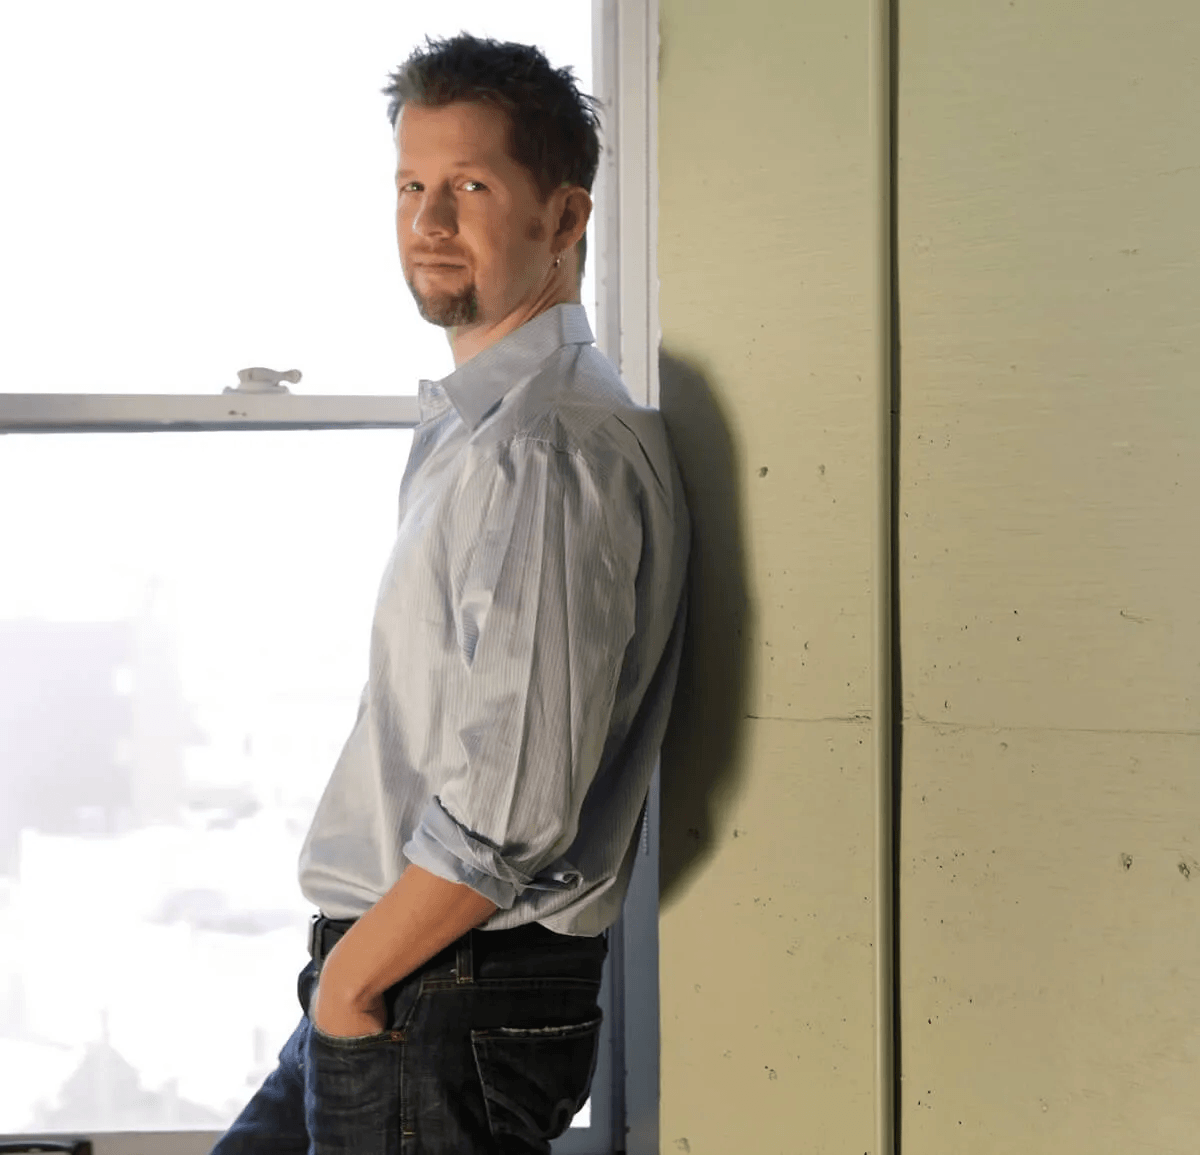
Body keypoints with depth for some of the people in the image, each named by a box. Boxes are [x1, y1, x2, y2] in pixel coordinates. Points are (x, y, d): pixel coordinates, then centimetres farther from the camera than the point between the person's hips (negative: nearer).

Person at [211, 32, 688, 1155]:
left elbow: (510, 815, -26)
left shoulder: (543, 450, -20)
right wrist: (347, 975, 13)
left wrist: (348, 979, -12)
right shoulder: (473, 427, 13)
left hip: (447, 1023, -9)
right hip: (393, 985, 9)